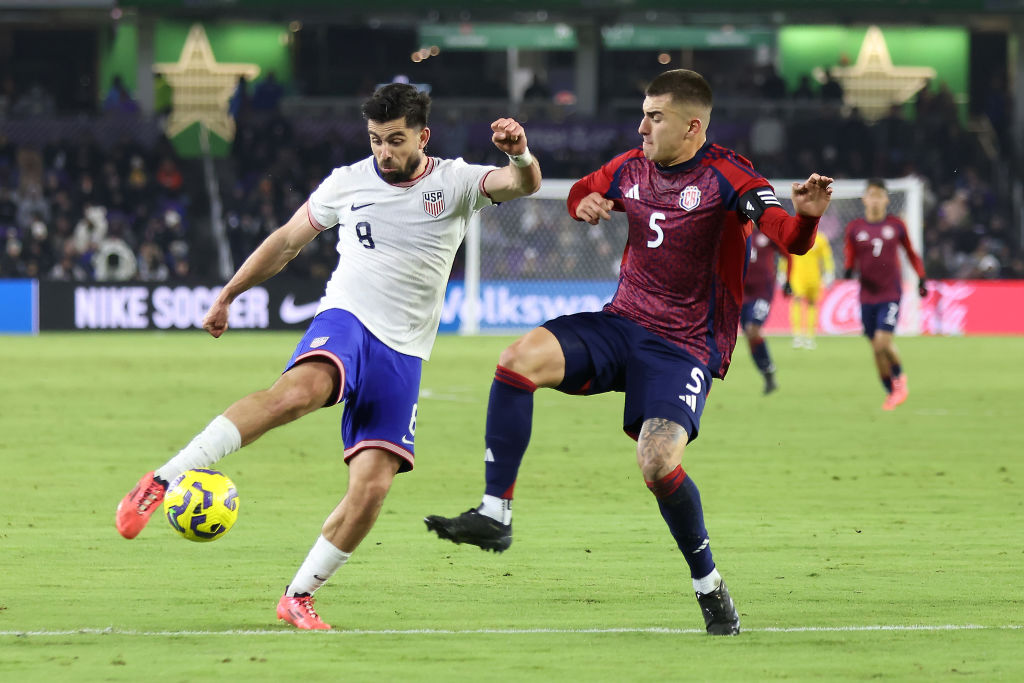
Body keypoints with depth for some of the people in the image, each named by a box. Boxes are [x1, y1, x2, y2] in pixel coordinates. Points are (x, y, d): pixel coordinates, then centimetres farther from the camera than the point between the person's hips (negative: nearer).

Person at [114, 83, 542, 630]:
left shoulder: (454, 183, 3)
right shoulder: (348, 183, 6)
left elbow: (524, 185, -14)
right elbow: (287, 240, 19)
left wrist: (520, 155, -38)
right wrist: (228, 295, 23)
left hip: (403, 354, 2)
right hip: (346, 319, -2)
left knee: (372, 486, -10)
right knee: (299, 390, -36)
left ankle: (298, 597, 6)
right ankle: (162, 482, -39)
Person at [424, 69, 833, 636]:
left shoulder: (725, 177, -13)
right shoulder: (631, 169, 6)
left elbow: (790, 239, -25)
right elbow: (584, 192, 27)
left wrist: (806, 215, -49)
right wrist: (585, 203, 2)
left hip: (685, 348, -6)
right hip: (621, 324, 6)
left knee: (658, 462, -26)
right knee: (521, 358, -20)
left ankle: (708, 585, -1)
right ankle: (494, 515, -16)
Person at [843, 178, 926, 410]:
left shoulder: (896, 225, 1)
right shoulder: (855, 228, 2)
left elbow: (911, 253, 14)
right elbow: (850, 259, 7)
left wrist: (921, 279, 8)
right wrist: (848, 270, -14)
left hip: (891, 294, -2)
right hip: (867, 297, 2)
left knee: (883, 342, -17)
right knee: (876, 348, 4)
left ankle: (899, 379, 9)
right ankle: (891, 392, 21)